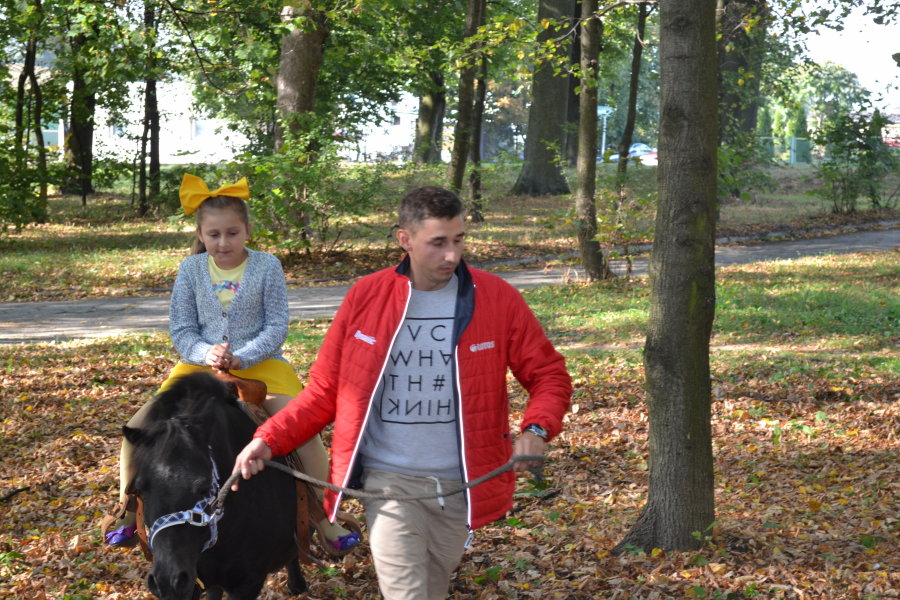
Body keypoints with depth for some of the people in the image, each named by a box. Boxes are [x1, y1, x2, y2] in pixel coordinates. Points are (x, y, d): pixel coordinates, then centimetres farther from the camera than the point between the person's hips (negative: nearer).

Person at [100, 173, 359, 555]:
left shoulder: (267, 267, -5)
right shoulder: (191, 269, 1)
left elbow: (277, 326, -6)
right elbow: (181, 329, 3)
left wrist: (242, 357, -21)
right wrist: (206, 353, -18)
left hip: (260, 363, -2)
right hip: (201, 365, 2)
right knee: (138, 427, -13)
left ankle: (323, 519, -6)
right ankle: (126, 512, 9)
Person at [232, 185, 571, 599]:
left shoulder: (496, 298, -5)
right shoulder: (365, 297, -3)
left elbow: (549, 375, 2)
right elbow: (325, 390, 4)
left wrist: (536, 430, -19)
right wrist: (270, 440, -9)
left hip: (461, 483, 2)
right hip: (389, 479, -1)